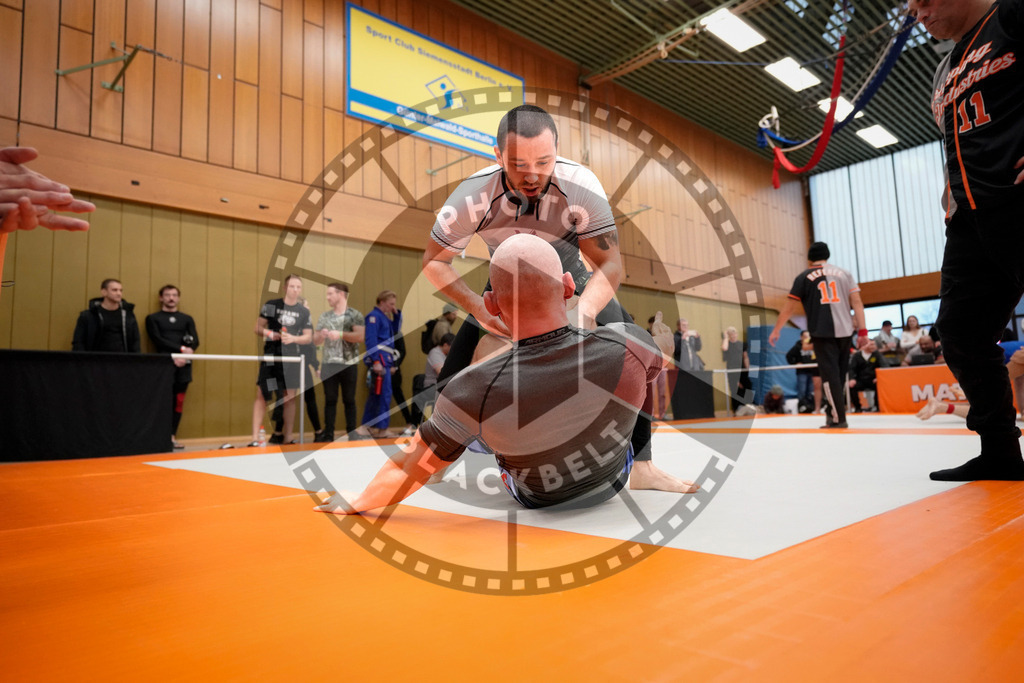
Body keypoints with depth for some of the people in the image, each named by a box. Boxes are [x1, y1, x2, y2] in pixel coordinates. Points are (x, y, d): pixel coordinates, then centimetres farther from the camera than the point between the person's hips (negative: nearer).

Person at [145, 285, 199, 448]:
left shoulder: (187, 319, 19)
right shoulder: (153, 318, 11)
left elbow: (195, 341, 7)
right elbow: (158, 340, -3)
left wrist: (184, 356, -11)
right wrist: (181, 348, -14)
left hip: (183, 365, 3)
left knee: (179, 401, 2)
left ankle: (172, 436, 9)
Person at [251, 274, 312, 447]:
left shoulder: (304, 312, 6)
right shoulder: (271, 305, 3)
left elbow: (308, 337, 6)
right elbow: (258, 327, 6)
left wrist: (293, 338, -12)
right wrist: (267, 333, -14)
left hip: (291, 358, 2)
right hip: (270, 356, -1)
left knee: (290, 397, 6)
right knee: (261, 395, -5)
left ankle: (286, 436, 16)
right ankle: (255, 438, -2)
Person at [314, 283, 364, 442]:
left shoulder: (355, 315, -1)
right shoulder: (325, 316, 12)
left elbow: (360, 337, -12)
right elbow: (315, 340, 13)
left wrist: (341, 334, -20)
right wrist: (321, 335, -8)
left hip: (349, 364, -3)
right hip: (329, 364, 3)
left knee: (349, 400, 5)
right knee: (330, 399, 6)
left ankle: (351, 433, 13)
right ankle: (328, 433, 12)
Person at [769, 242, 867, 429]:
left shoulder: (804, 277, 5)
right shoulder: (843, 274, 13)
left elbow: (789, 308, 4)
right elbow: (857, 303, 6)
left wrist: (776, 330, 12)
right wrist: (862, 331, 5)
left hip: (822, 333, -4)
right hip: (844, 332, 4)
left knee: (830, 375, -3)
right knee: (840, 374, 15)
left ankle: (838, 419, -5)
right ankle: (832, 411, 25)